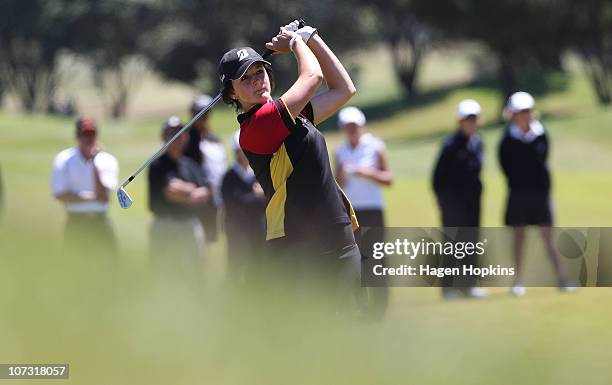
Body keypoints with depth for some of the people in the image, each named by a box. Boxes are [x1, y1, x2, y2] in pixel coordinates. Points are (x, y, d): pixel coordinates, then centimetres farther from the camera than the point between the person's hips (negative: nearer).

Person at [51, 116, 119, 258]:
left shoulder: (108, 161, 2)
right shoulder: (63, 160, 0)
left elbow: (103, 197, -10)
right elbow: (60, 195, -9)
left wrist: (95, 164, -13)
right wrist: (92, 196, -11)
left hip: (100, 221, 1)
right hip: (76, 222, -1)